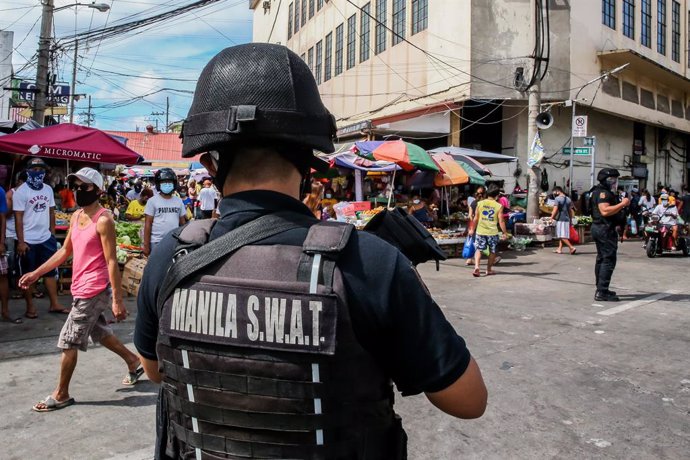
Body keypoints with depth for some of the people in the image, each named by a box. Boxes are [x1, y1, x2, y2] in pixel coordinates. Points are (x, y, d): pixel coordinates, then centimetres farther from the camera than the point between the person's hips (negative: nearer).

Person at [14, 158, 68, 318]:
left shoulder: (48, 189, 6)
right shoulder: (21, 191, -10)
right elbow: (18, 218, -12)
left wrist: (53, 233, 11)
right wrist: (21, 242, -15)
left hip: (46, 238, 6)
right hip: (28, 241, -5)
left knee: (50, 272, 11)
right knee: (28, 275, 7)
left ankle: (54, 304, 20)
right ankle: (30, 307, 17)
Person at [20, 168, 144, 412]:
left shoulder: (103, 220, -17)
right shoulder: (76, 216, 9)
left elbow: (111, 262, -20)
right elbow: (65, 251, 19)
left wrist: (117, 300, -21)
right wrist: (36, 273, 15)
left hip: (94, 291, -9)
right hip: (82, 289, 9)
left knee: (68, 342, 1)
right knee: (99, 332, 21)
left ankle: (61, 394, 17)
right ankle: (134, 362, 36)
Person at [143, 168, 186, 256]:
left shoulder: (178, 201, 9)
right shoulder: (152, 201, -2)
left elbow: (183, 222, 14)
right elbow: (148, 224, -3)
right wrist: (146, 245, -6)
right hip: (157, 242, -4)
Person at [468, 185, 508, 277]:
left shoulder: (480, 203, -1)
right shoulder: (499, 206, -6)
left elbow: (476, 218, 1)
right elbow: (501, 221, -6)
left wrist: (472, 229, 12)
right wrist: (504, 232, 3)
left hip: (480, 231, 1)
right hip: (493, 232, -1)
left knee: (478, 249, 7)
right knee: (492, 251, 15)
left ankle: (476, 267, -13)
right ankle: (489, 269, 22)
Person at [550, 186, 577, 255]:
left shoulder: (558, 199, -10)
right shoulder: (568, 199, 13)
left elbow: (555, 210, -17)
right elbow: (571, 211, 16)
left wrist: (552, 218, -8)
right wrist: (570, 220, 21)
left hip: (560, 220, -8)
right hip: (567, 219, 8)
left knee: (562, 236, -7)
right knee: (561, 236, 13)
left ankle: (572, 247, -15)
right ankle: (559, 249, 16)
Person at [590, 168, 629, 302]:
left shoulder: (605, 192, 20)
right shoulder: (603, 192, -14)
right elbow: (605, 211, -27)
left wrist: (622, 205, 15)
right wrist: (622, 204, -22)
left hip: (599, 229, 11)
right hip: (605, 229, -11)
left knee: (601, 259, 14)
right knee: (609, 260, -12)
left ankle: (600, 289, 22)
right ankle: (602, 292, -14)